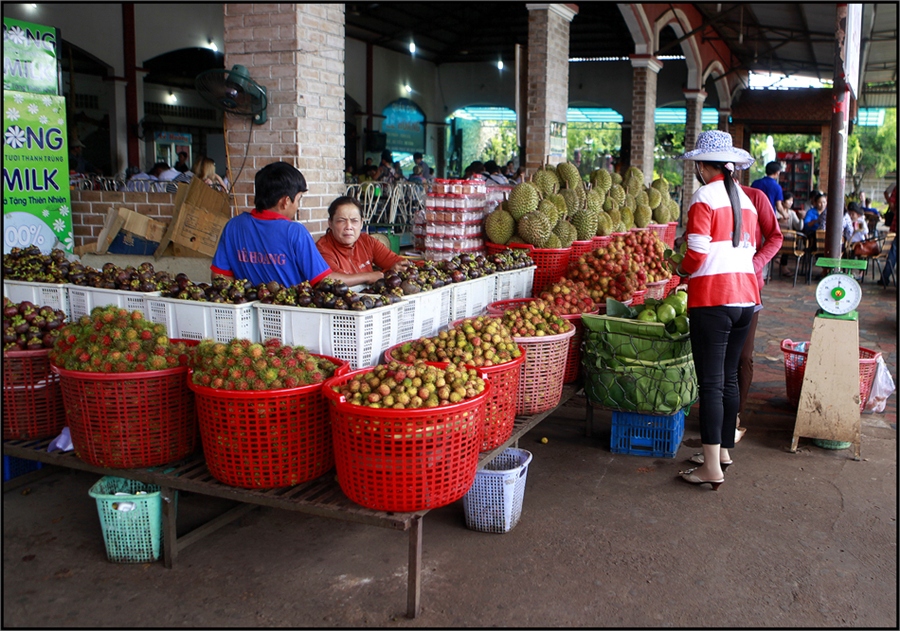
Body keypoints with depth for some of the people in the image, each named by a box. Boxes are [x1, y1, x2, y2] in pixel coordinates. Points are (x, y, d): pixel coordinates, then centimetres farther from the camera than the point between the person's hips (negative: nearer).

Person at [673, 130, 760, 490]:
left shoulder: (704, 198, -9)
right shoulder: (745, 200, 14)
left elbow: (697, 255, -15)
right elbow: (750, 251, 17)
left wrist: (681, 269, 6)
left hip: (712, 300, -8)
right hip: (745, 296, 8)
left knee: (711, 383, -5)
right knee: (729, 378, 17)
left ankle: (712, 467, -2)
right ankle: (724, 449, 29)